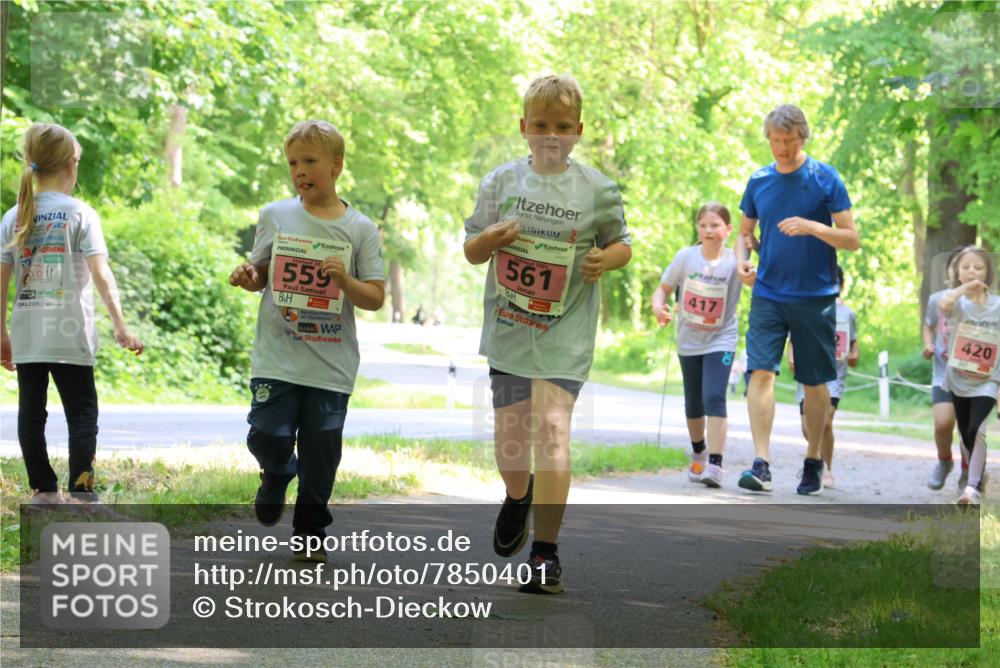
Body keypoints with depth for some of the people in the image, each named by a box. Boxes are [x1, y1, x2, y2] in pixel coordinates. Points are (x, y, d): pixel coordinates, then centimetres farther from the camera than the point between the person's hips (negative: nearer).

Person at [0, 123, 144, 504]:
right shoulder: (80, 215, -5)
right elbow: (101, 275, -13)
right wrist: (120, 326, -12)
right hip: (69, 334, -4)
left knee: (31, 412, 10)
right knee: (82, 412, 3)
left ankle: (44, 491, 14)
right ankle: (81, 492, -5)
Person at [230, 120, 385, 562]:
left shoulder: (359, 229, 0)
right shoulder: (274, 217, 5)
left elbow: (375, 298, 0)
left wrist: (345, 281, -19)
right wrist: (247, 277, -6)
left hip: (331, 364, -1)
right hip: (277, 357, 1)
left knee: (321, 453, 3)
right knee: (268, 438, -9)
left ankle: (310, 532, 22)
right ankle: (276, 476, 28)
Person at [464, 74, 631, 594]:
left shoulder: (597, 189, -1)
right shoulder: (501, 181, 3)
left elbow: (621, 243, 10)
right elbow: (471, 251, 8)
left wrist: (606, 259, -13)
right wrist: (492, 238, -15)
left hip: (565, 333, -3)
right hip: (508, 330, 3)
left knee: (551, 429, -16)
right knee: (509, 436, 11)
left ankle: (546, 552, -10)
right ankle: (518, 497, 46)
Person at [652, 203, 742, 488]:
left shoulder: (735, 262, -13)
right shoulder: (685, 257, -8)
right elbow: (663, 288, 0)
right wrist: (658, 306, -21)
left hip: (720, 340, -3)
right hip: (689, 341, 3)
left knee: (714, 398, -20)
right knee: (693, 404, 16)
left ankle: (715, 465, -21)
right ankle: (698, 453, 42)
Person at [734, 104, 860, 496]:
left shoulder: (826, 178, -3)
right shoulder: (758, 181, 7)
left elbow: (851, 239, -5)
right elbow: (744, 232, 18)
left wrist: (812, 227, -21)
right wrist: (741, 262, -3)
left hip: (815, 297, -2)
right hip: (768, 294, 2)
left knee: (815, 383, 6)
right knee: (761, 372, -13)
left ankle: (813, 461, 22)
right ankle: (761, 464, -18)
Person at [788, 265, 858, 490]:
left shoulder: (847, 313, 9)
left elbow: (853, 342, 19)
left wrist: (854, 355, -3)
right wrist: (791, 359, -14)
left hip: (835, 377, 0)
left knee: (825, 421, -18)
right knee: (807, 428, -3)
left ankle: (828, 469, -4)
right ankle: (819, 457, 29)